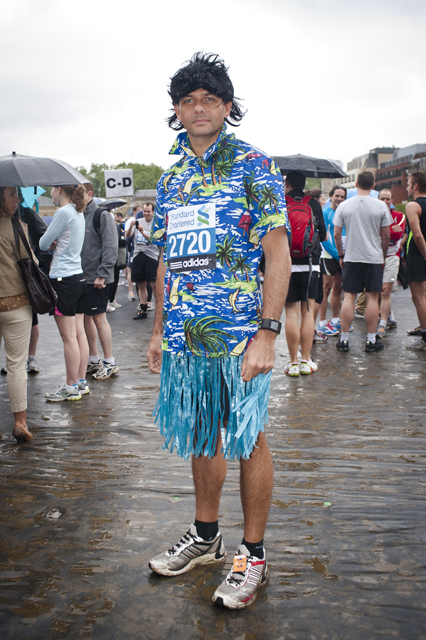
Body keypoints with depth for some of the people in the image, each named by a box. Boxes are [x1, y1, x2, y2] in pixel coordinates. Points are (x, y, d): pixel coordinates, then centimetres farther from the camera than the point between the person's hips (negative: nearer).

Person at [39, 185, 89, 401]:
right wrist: (55, 244, -3)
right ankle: (81, 382, 18)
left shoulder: (63, 213, -14)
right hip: (79, 276, 9)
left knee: (69, 337, -3)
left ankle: (72, 387, 5)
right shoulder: (78, 213, 13)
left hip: (63, 279, -9)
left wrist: (50, 244, 11)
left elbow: (43, 244, -9)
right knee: (79, 333, 11)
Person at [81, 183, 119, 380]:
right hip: (81, 277, 7)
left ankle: (110, 363, 8)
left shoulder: (102, 215, -9)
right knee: (86, 318, 12)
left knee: (98, 318, -3)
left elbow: (111, 247, -15)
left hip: (98, 279, -7)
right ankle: (93, 360, 24)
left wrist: (102, 274, -19)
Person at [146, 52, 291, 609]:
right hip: (184, 335, 6)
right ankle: (206, 536, 34)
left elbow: (278, 253, -9)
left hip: (238, 334, -6)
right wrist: (158, 330, 14)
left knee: (247, 439, 5)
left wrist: (267, 332, -18)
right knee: (201, 437, 16)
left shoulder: (253, 166, -3)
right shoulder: (171, 180, 14)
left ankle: (253, 555, 20)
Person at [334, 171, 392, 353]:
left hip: (351, 258, 1)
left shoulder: (344, 206, 0)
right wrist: (383, 256, 14)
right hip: (374, 257, -1)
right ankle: (371, 341, 7)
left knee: (349, 297, 4)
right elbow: (386, 235, 0)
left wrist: (341, 255, 12)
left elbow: (336, 234, 1)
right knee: (372, 297, 3)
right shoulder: (381, 206, -3)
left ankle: (344, 339, 5)